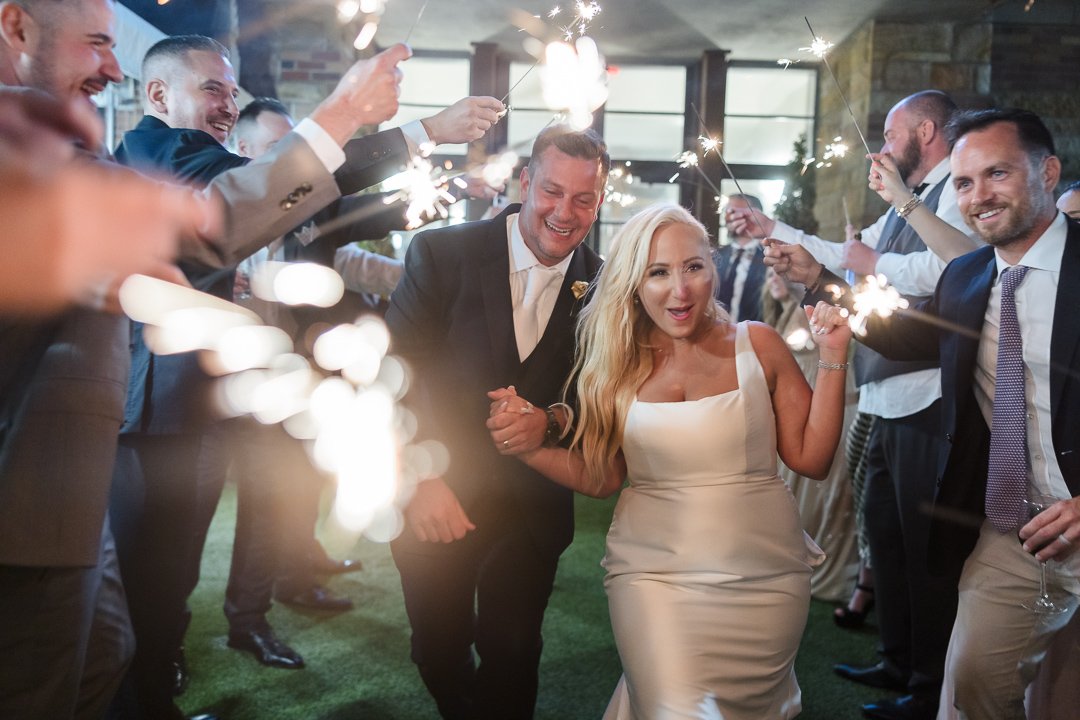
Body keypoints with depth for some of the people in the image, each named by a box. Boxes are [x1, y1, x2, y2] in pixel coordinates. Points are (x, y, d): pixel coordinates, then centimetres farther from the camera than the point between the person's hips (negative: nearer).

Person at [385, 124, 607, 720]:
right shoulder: (442, 254, -13)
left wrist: (552, 421, -23)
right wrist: (419, 480, -23)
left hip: (532, 508, 1)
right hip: (433, 498, 0)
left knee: (512, 654, 13)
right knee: (438, 653, 19)